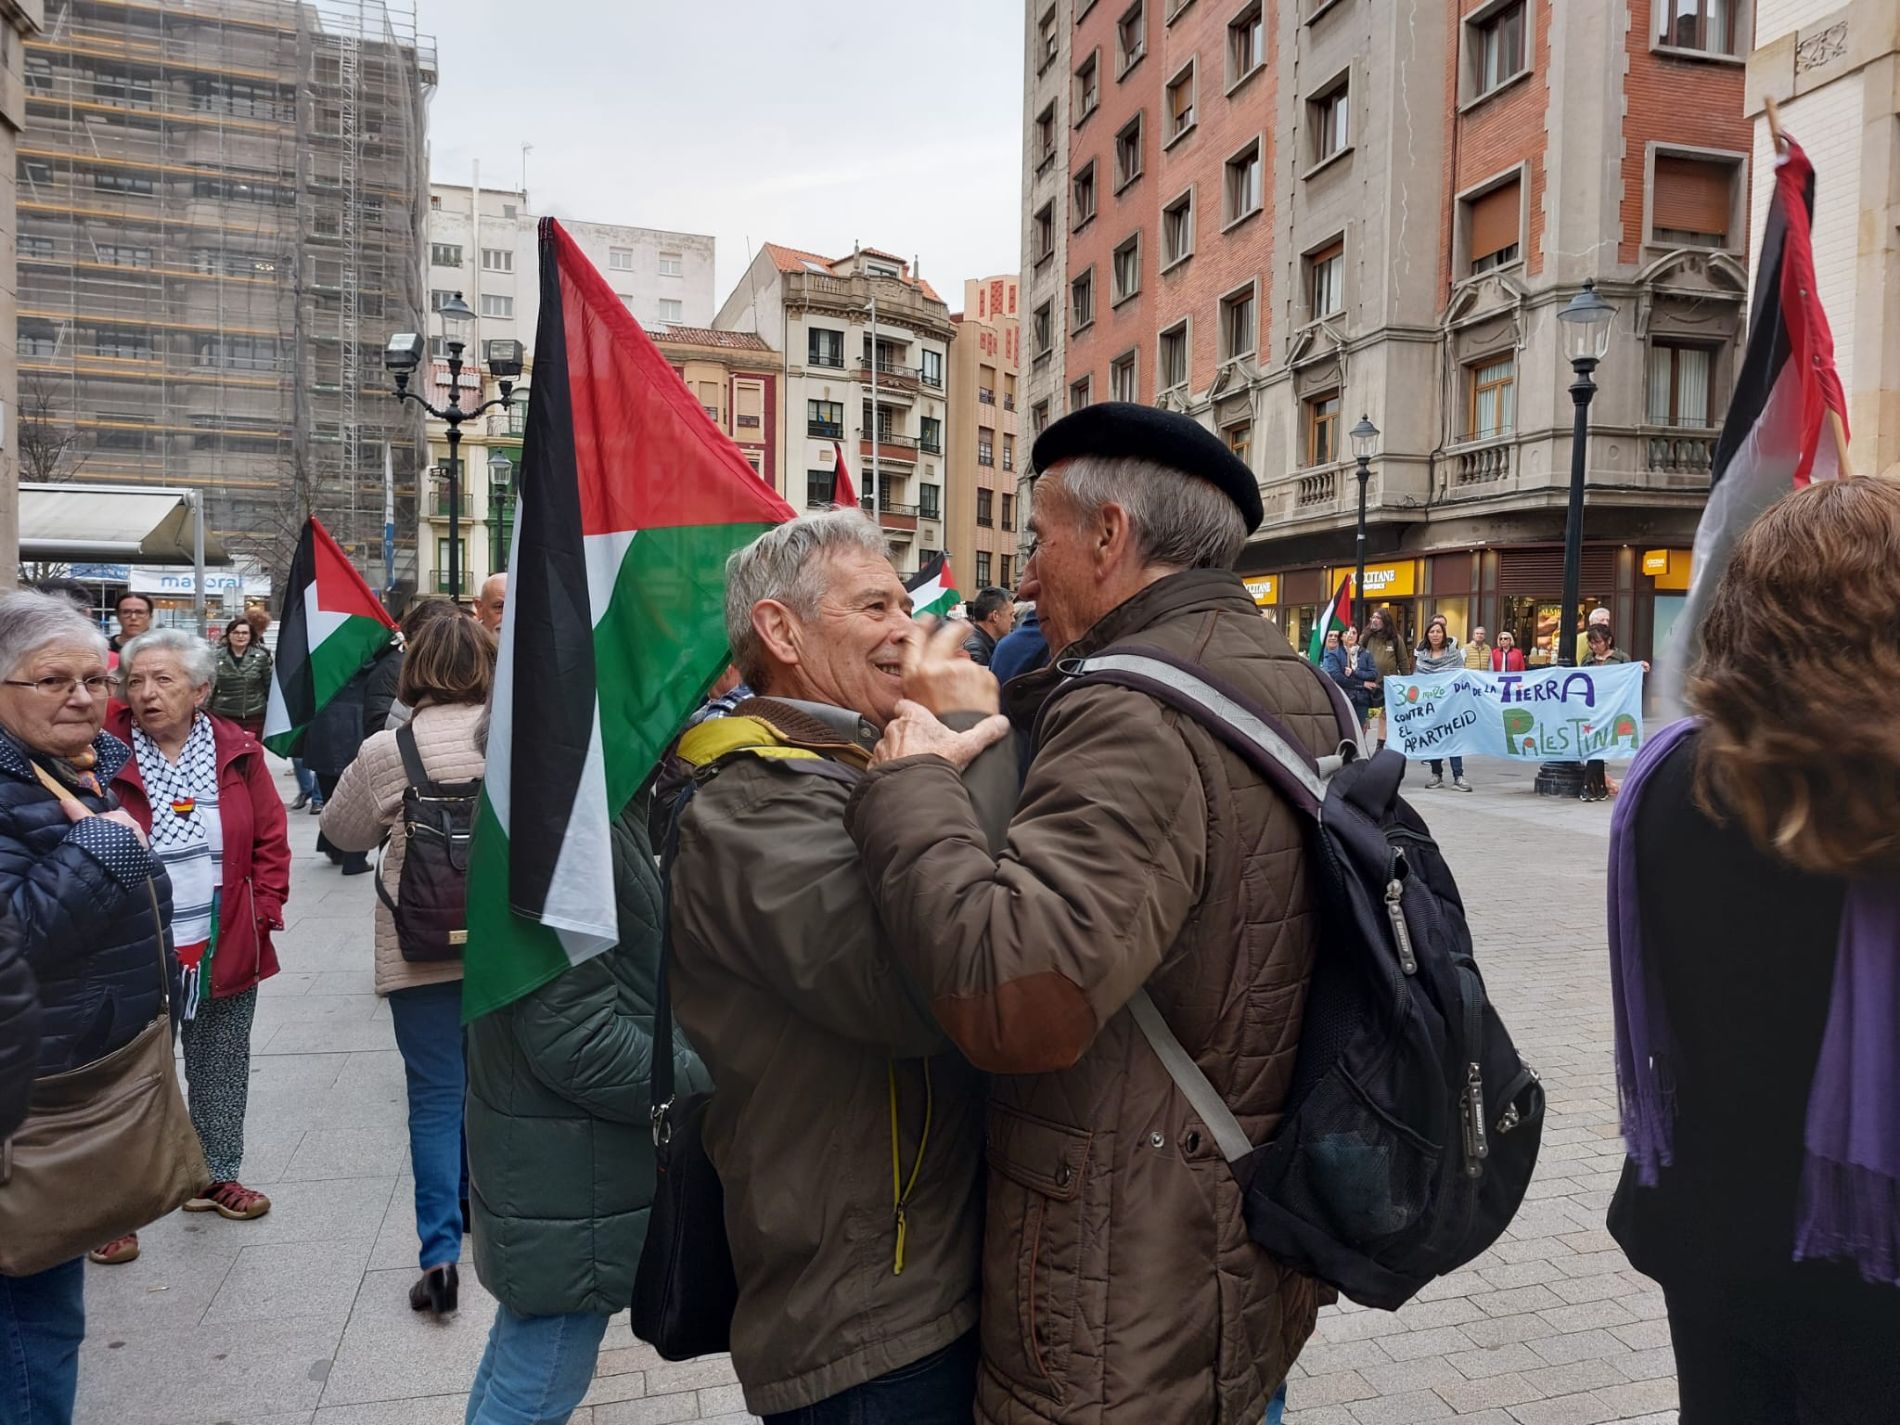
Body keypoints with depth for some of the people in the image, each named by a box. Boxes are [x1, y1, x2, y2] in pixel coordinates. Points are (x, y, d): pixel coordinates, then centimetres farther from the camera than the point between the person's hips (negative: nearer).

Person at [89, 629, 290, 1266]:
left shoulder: (238, 752, -1)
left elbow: (270, 840, 4)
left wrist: (263, 912, -1)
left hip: (228, 948, 3)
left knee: (222, 1068, 17)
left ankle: (217, 1177, 34)